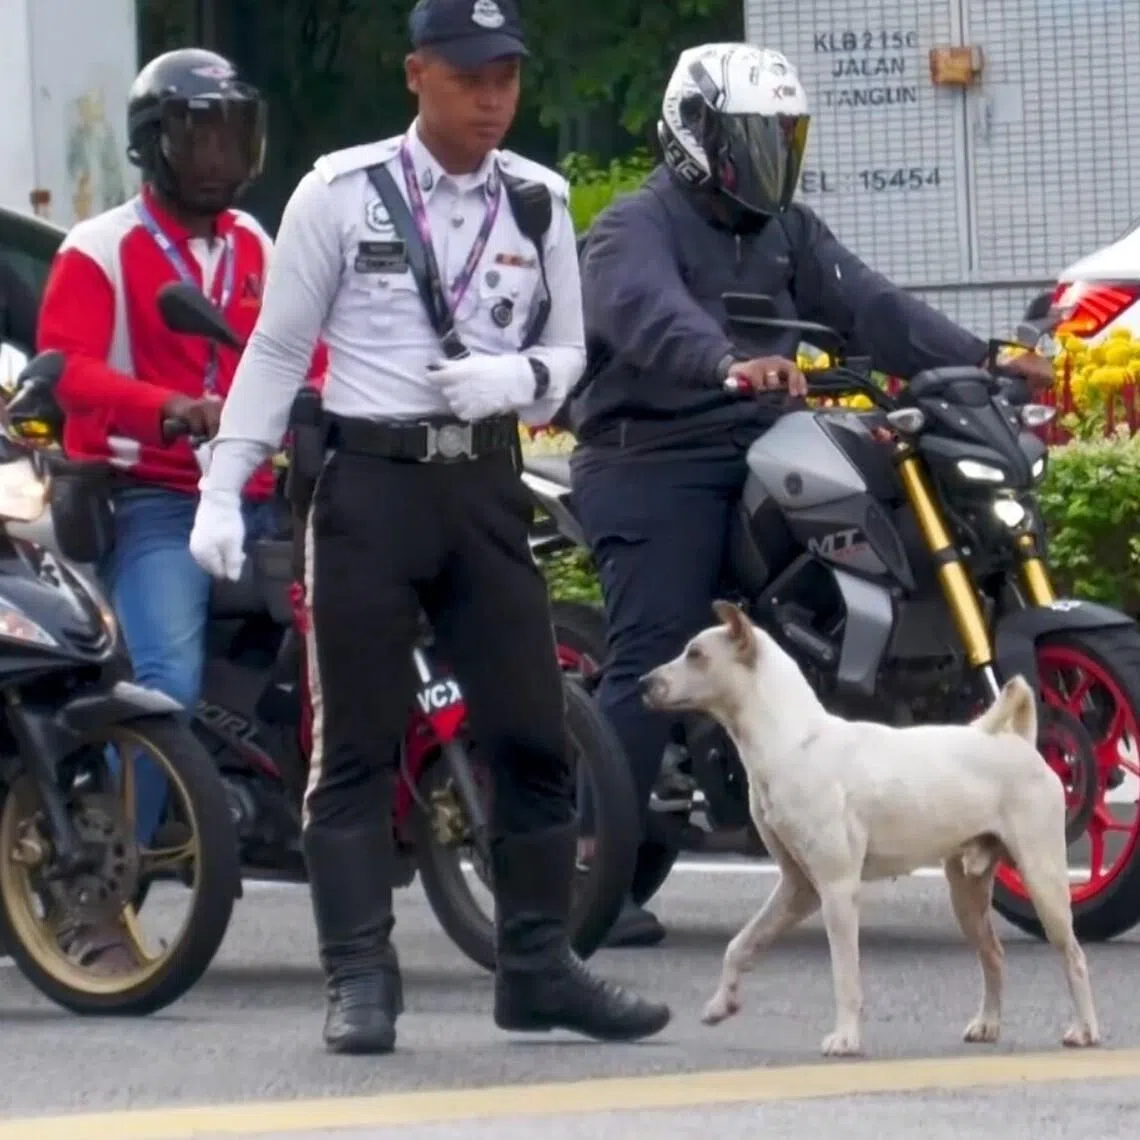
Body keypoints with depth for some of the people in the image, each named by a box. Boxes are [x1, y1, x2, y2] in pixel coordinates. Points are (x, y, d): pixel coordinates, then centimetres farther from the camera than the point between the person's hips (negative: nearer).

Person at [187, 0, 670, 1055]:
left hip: (484, 483, 3)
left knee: (533, 732, 3)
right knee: (356, 742, -1)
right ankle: (360, 978, 2)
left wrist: (518, 379, -9)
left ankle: (538, 965, 13)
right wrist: (223, 490, -3)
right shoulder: (341, 193, -2)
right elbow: (277, 349, 2)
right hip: (370, 482, -3)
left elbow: (569, 351, 15)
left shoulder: (539, 203, 8)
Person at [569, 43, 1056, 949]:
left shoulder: (785, 231, 19)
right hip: (654, 465, -8)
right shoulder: (638, 228, -6)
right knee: (652, 667, -15)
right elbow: (653, 313, -28)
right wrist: (732, 365, -48)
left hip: (754, 457, 8)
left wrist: (980, 361, -6)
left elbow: (866, 305, 8)